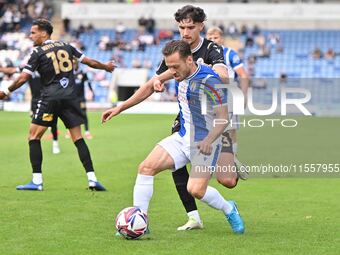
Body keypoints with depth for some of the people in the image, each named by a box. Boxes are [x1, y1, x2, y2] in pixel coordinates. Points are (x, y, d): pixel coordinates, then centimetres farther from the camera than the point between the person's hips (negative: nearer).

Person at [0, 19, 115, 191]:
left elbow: (23, 78, -5)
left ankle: (37, 181, -4)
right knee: (78, 138, 8)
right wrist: (106, 67, 38)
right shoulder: (66, 46, 12)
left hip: (50, 98, -4)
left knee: (34, 136, 4)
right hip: (70, 98, 5)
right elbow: (89, 62, 19)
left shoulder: (38, 53, -2)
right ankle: (92, 179, 1)